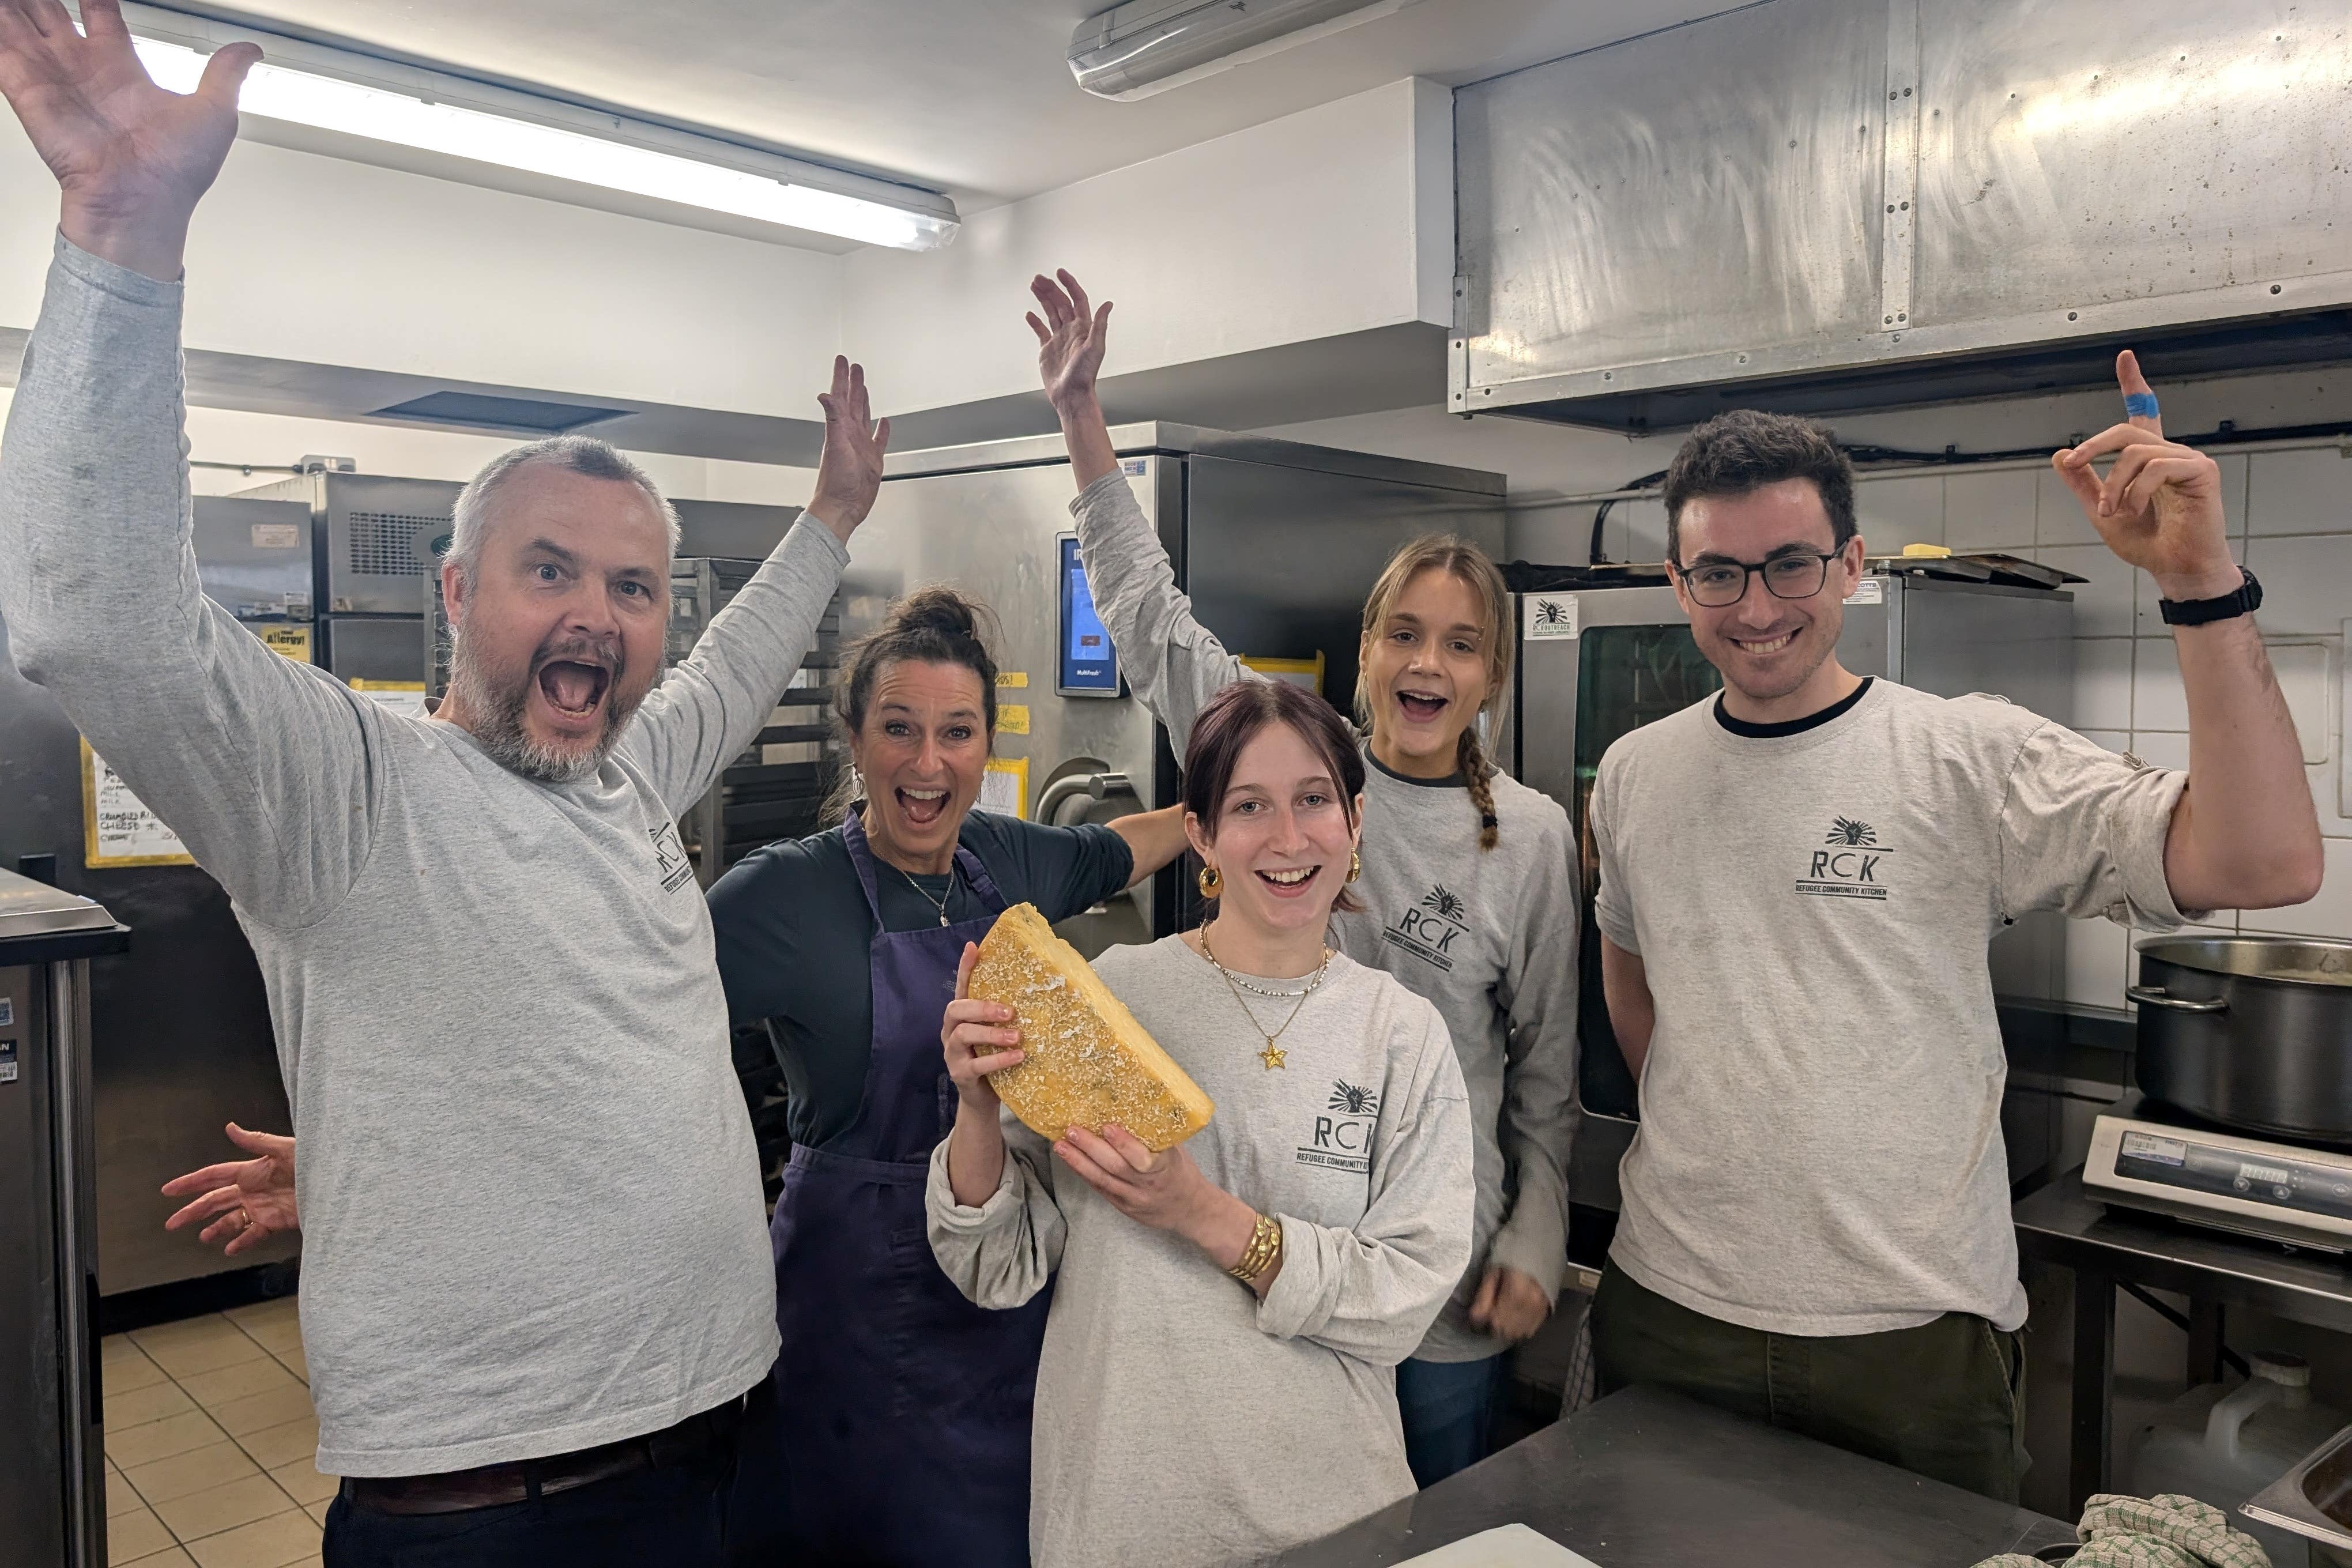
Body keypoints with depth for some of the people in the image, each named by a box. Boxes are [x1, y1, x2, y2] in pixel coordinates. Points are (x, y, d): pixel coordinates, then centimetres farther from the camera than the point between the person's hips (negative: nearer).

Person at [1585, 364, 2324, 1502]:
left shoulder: (1972, 757, -9)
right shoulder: (1633, 775, 4)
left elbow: (2263, 867, -21)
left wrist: (2201, 586, -26)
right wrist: (1697, 1124, 9)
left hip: (1911, 1335, -3)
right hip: (1669, 1315, 4)